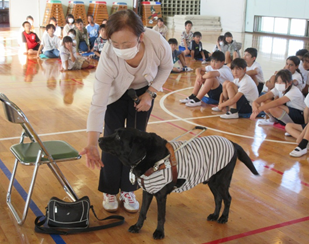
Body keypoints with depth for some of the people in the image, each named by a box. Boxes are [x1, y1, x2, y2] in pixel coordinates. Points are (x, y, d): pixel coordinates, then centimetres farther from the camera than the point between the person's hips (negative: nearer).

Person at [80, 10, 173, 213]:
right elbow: (98, 104, -38)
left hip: (143, 92, 2)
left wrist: (150, 93, -19)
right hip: (115, 94, -1)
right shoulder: (108, 58, -40)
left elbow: (166, 67, -10)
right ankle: (110, 191, 15)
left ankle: (128, 190, 17)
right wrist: (92, 144, -44)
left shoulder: (158, 43, -36)